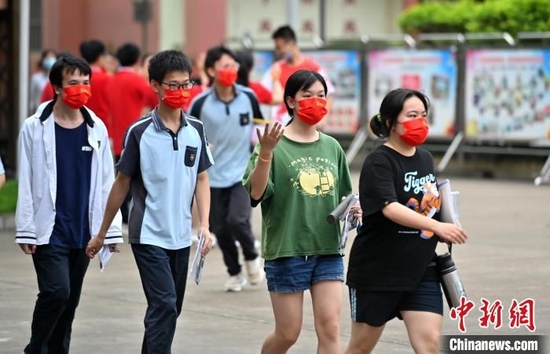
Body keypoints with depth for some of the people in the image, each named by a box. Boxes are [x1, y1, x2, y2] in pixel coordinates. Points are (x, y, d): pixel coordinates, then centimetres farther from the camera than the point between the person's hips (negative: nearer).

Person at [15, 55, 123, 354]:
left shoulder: (96, 128, 5)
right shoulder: (35, 128, -5)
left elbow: (106, 181, 6)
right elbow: (26, 182, -5)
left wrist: (112, 228, 3)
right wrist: (26, 230, -8)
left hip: (83, 231, 4)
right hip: (49, 231, -4)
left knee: (70, 300, 10)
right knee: (56, 292, -13)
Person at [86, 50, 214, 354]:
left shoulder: (196, 130, 3)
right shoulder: (140, 132, -8)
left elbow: (201, 179, 9)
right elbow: (122, 183, 0)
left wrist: (204, 225, -3)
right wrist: (102, 233, 4)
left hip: (181, 237, 5)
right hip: (148, 235, -5)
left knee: (169, 310, 10)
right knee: (164, 305, -15)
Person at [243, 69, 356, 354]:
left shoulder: (331, 147, 10)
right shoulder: (276, 144, -6)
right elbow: (255, 193, -18)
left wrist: (351, 210, -1)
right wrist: (265, 153, -31)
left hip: (328, 250, 4)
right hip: (287, 252, -4)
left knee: (330, 328, -5)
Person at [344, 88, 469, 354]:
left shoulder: (426, 159, 8)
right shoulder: (378, 163, -14)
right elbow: (390, 208, -30)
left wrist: (442, 233, 2)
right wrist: (436, 226, -43)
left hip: (422, 271, 5)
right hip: (377, 271, -5)